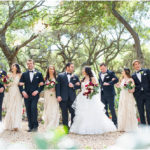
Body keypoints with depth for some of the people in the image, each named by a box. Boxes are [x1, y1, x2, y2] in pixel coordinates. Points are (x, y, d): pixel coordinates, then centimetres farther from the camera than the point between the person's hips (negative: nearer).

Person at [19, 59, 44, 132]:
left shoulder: (39, 74, 8)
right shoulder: (24, 74, 12)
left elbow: (42, 85, 7)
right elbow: (20, 85, 9)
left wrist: (37, 91, -8)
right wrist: (23, 91, -8)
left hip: (35, 95, -2)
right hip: (26, 95, 3)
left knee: (33, 108, -18)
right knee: (28, 111, 1)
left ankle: (35, 126, -10)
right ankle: (30, 126, 8)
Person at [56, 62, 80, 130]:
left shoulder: (75, 76, 11)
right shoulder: (60, 75, 3)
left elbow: (79, 85, 11)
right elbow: (57, 86, -2)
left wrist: (73, 86, -8)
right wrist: (58, 96, -11)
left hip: (72, 97, 2)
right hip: (63, 98, -2)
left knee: (73, 112, 2)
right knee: (64, 113, 5)